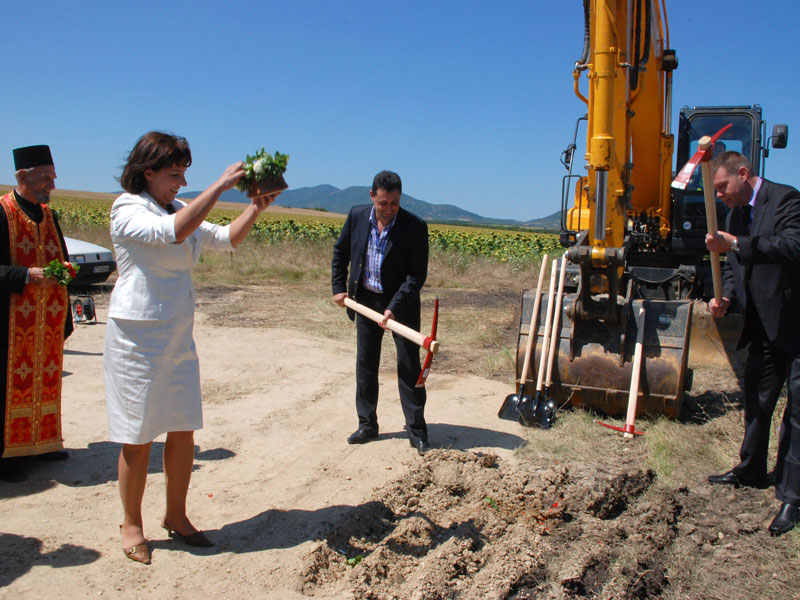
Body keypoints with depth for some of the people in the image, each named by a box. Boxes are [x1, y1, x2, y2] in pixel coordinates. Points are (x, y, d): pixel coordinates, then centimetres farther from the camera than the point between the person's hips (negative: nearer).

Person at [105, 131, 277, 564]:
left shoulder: (178, 210, 11)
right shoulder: (128, 212, -11)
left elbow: (227, 239, 13)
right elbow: (174, 232, -30)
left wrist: (255, 208, -3)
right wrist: (221, 186, -26)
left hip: (178, 339, 7)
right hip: (138, 338, -7)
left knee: (184, 432, 10)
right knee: (138, 439, 3)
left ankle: (176, 516, 27)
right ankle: (132, 524, 22)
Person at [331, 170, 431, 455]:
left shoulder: (415, 227, -18)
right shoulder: (357, 216, -6)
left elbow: (417, 275, -18)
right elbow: (340, 251, 10)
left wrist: (394, 308, -25)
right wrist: (339, 287, 4)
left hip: (401, 303, -4)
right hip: (365, 299, 4)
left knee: (409, 366, 0)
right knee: (365, 365, 10)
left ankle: (417, 431, 10)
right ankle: (367, 424, 24)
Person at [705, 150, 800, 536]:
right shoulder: (736, 214, 12)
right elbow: (734, 267, 16)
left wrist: (735, 244, -28)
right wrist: (726, 298, -3)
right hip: (765, 329, 8)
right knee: (756, 401, 18)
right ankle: (752, 471, 36)